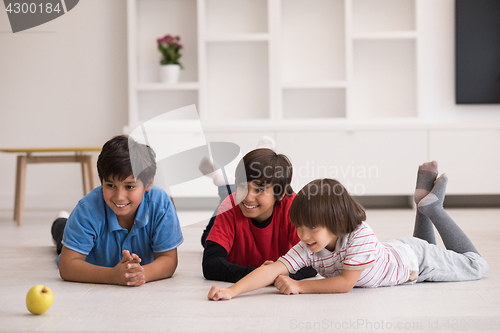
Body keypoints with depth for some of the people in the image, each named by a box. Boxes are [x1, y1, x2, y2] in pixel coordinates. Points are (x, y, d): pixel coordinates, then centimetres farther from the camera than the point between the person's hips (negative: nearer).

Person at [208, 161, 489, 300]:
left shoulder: (360, 235, -46)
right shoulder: (308, 247, -31)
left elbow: (346, 282, -41)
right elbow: (273, 270, -41)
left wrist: (300, 286, -45)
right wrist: (231, 290, -55)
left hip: (413, 257, -5)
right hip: (391, 251, 5)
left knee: (477, 266, 18)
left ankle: (433, 206, 23)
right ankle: (425, 198, 36)